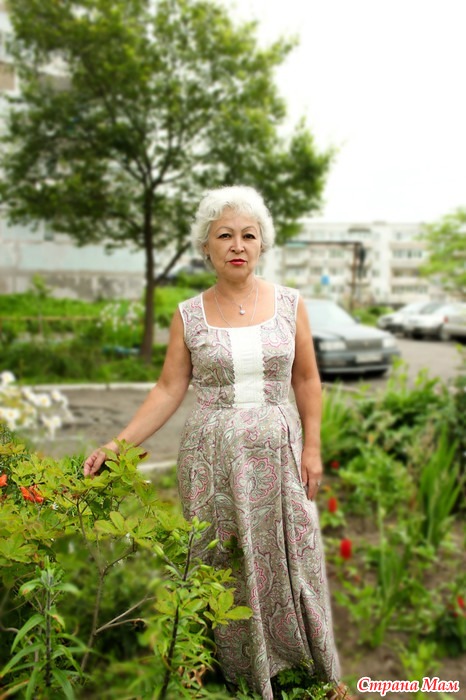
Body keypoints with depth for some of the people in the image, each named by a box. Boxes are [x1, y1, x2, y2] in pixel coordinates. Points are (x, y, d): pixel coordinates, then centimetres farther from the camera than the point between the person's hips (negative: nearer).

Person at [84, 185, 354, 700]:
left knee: (288, 561, 7)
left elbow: (305, 380, 6)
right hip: (212, 455, 0)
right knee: (224, 567, 8)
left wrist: (312, 448, 3)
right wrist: (120, 443, -11)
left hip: (277, 450, 1)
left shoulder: (289, 304, 2)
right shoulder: (188, 315, 0)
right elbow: (169, 389, -2)